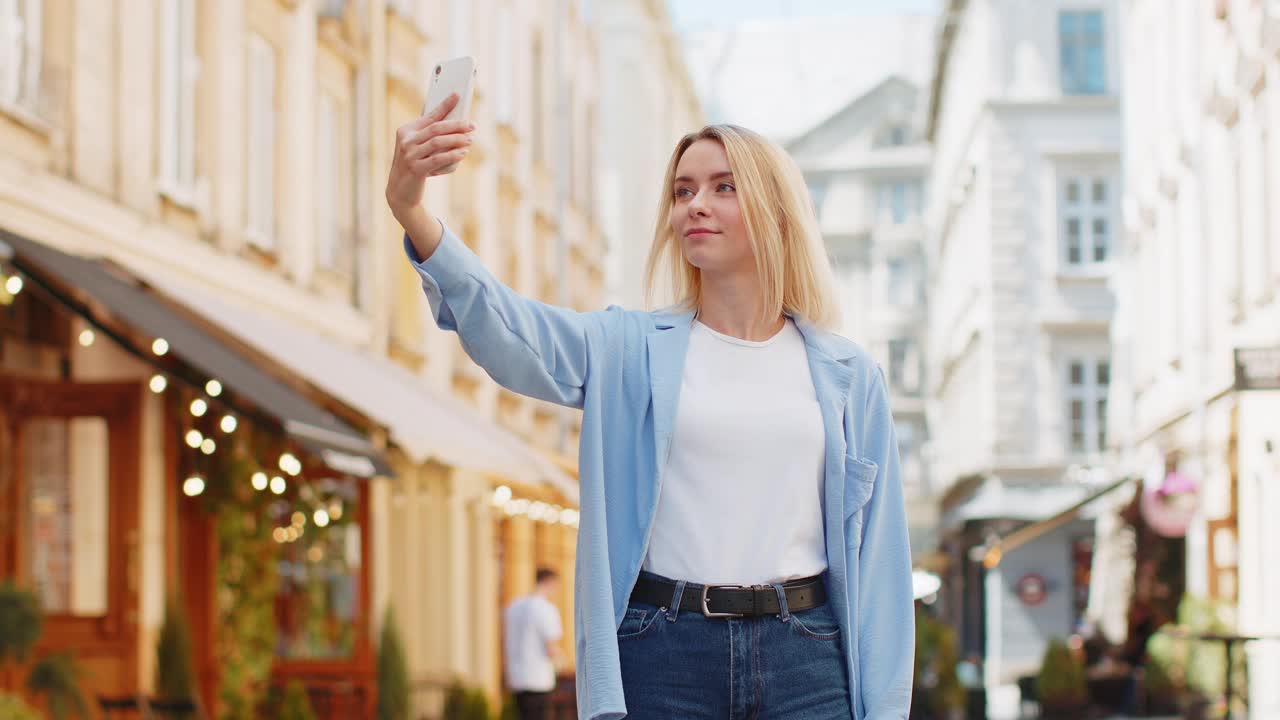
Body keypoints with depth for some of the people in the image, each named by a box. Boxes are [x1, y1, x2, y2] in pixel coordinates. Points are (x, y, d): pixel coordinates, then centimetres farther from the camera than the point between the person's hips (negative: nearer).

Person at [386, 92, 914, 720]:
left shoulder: (850, 376, 9)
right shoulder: (630, 351, 6)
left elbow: (875, 549, 8)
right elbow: (502, 332, -13)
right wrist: (412, 211, -30)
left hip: (805, 664, 1)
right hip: (661, 664, 0)